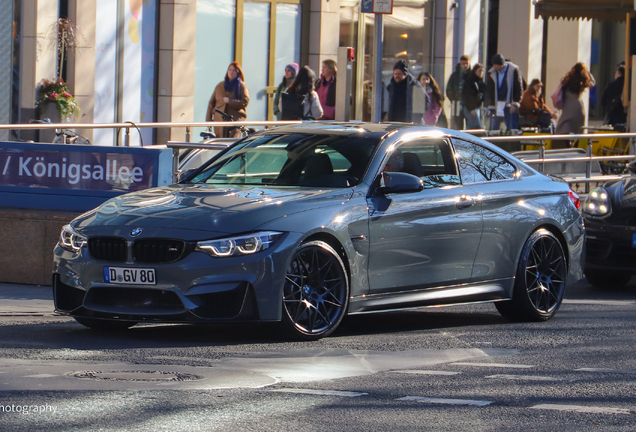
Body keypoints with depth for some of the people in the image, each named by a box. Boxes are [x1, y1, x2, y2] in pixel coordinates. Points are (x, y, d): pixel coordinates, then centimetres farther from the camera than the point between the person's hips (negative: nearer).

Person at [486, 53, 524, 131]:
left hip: (509, 106, -3)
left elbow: (519, 89, -2)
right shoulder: (491, 73, 7)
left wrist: (515, 104, -10)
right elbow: (489, 90, 11)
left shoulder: (514, 70, -3)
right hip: (496, 106, 3)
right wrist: (489, 105, 2)